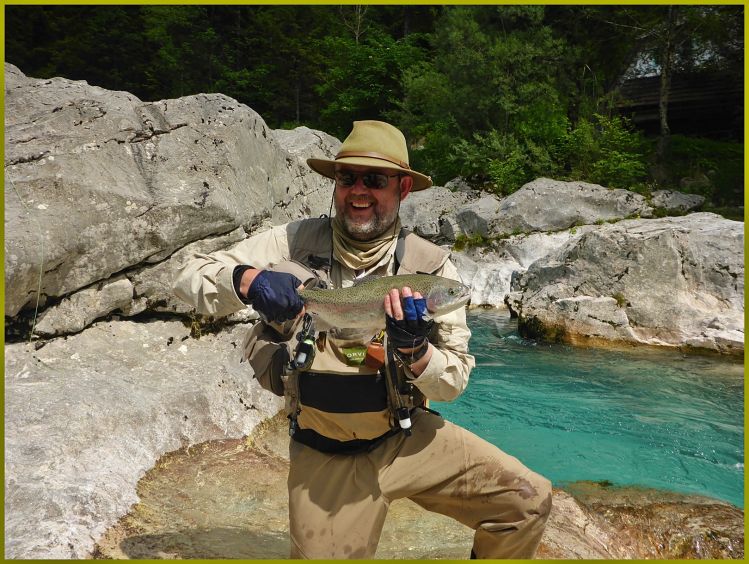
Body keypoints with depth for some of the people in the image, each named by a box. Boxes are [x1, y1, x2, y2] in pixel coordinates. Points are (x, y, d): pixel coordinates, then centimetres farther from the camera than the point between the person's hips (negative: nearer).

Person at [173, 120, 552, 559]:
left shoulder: (431, 266, -9)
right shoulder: (294, 243, -7)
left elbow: (454, 383, -7)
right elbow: (188, 276, -7)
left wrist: (414, 351, -30)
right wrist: (246, 280, -29)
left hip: (407, 438, 0)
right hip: (323, 457, 0)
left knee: (528, 501, -8)